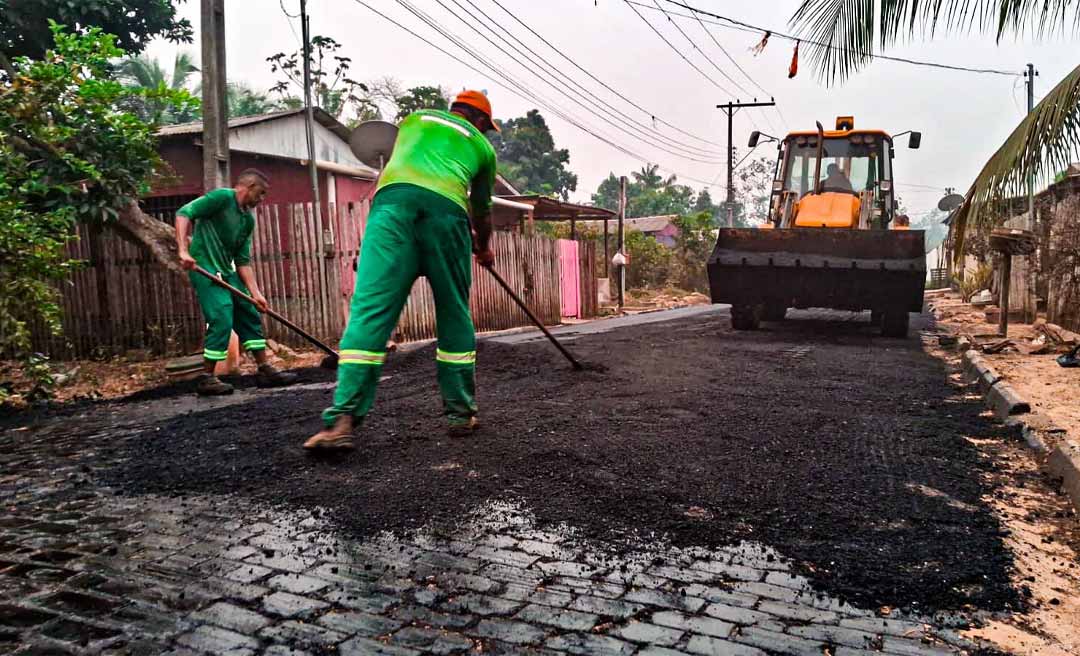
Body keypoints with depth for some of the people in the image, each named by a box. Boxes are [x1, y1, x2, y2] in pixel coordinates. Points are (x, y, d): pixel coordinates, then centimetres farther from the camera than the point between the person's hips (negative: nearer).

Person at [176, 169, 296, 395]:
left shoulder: (248, 219, 13)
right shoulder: (222, 197, -10)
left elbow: (243, 261, 12)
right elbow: (184, 213, -18)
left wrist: (255, 293, 4)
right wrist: (183, 251, -28)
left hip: (227, 273, 9)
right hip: (205, 269, -9)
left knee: (250, 316, 10)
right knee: (222, 319, -13)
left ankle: (265, 370, 19)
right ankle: (206, 378, 0)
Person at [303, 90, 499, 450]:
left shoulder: (416, 118, 36)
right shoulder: (482, 145, 30)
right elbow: (481, 211, 39)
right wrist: (483, 248, 60)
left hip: (393, 198, 1)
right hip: (446, 208, -1)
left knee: (370, 308, -8)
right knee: (454, 315, 11)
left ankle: (343, 419, -17)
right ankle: (461, 413, 16)